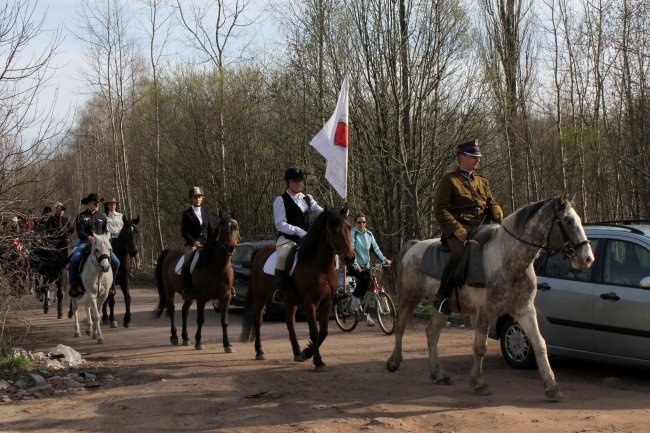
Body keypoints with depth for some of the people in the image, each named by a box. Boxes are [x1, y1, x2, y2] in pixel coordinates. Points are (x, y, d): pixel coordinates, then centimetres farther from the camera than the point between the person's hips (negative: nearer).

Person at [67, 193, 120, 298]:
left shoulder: (102, 217, 13)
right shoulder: (81, 216, 2)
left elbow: (105, 231, 15)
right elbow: (79, 231, -8)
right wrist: (89, 237, -24)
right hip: (85, 242, -3)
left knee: (116, 262, -11)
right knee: (74, 260, -29)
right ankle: (74, 285, -13)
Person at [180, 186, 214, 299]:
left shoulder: (206, 213, 14)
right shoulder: (187, 214, 3)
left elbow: (211, 229, 14)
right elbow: (184, 232, -2)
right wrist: (194, 242, -16)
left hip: (206, 243, 4)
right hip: (192, 244, -3)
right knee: (186, 264, -26)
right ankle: (186, 289, -20)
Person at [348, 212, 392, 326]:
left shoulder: (369, 234, 7)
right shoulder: (352, 234, -10)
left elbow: (375, 248, 4)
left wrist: (384, 259, -11)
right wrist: (355, 264, -35)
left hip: (366, 265, 5)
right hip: (354, 266, -5)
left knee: (366, 289, 1)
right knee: (363, 278, -32)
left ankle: (367, 315, 8)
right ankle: (355, 298, -9)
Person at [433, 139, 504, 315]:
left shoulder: (482, 182, 26)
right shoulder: (449, 180, 6)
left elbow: (492, 203, 23)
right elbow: (441, 211, -2)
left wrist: (498, 216, -3)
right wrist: (459, 231, -16)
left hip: (481, 229, 6)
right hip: (458, 230, -6)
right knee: (461, 253, -35)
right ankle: (441, 296, -22)